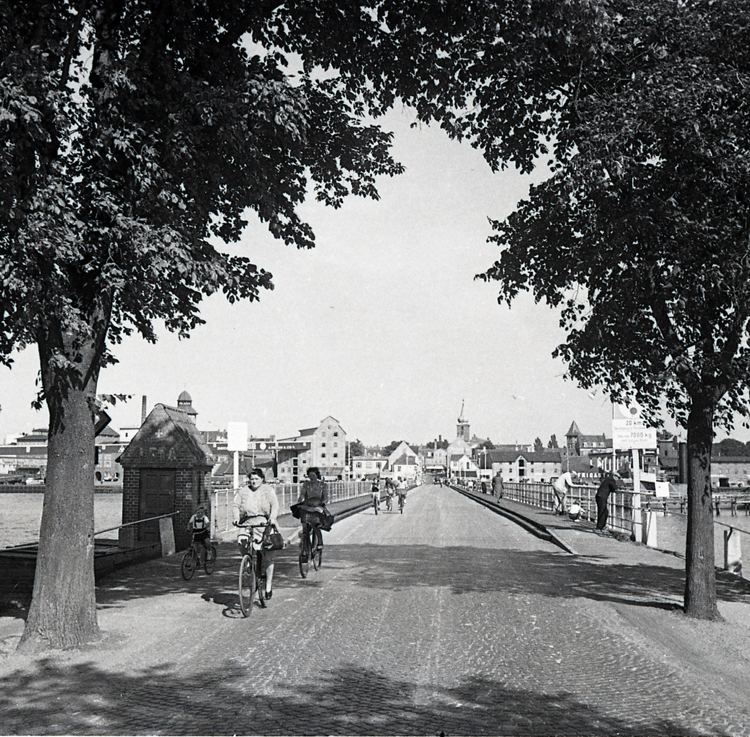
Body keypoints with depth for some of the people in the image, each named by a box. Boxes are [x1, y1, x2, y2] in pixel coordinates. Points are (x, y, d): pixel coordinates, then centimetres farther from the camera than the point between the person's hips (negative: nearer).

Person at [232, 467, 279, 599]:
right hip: (247, 522, 1)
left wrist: (273, 517, -23)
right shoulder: (242, 491, 14)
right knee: (241, 543, -25)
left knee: (268, 555, -7)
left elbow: (274, 505, -4)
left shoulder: (268, 490, 9)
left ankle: (268, 585, 3)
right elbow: (236, 506, 4)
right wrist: (236, 518, -16)